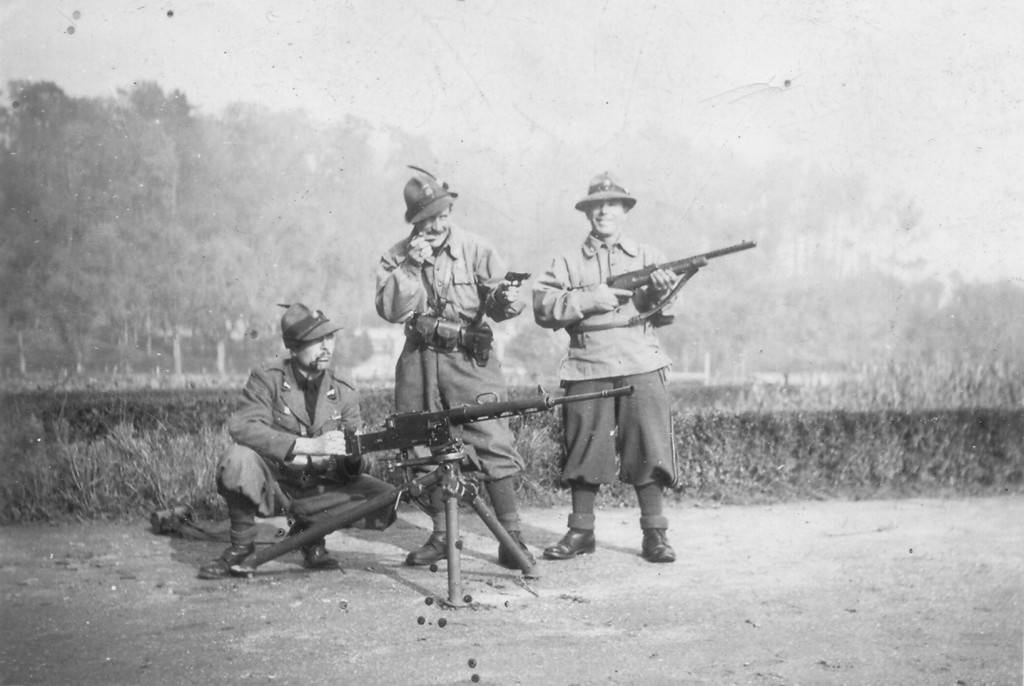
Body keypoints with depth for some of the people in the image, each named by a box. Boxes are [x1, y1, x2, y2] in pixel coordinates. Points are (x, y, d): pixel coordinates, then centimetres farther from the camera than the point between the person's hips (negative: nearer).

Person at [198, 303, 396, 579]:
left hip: (318, 491, 3)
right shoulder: (267, 377, -9)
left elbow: (349, 470, 1)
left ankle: (311, 529, 7)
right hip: (271, 485, -3)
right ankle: (241, 544, -9)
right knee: (238, 458, -35)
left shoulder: (345, 393, 0)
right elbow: (242, 427, -26)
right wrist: (311, 445, -33)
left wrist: (353, 458, -26)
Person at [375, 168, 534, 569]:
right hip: (419, 360, 2)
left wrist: (508, 301, -26)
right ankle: (441, 535, 20)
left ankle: (512, 538, -6)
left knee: (493, 444, -10)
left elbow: (502, 305, -3)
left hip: (471, 359, -2)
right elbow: (391, 310, -9)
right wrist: (412, 266, -16)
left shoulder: (475, 250, -1)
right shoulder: (396, 258, 3)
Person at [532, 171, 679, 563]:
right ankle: (581, 532, 14)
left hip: (641, 366, 0)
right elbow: (543, 307, -1)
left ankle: (655, 534, 2)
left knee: (649, 448, -5)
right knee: (584, 451, 3)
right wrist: (588, 299, -12)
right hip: (587, 367, 0)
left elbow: (664, 313, 6)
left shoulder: (647, 257, 15)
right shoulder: (568, 263, 12)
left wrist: (659, 293, -16)